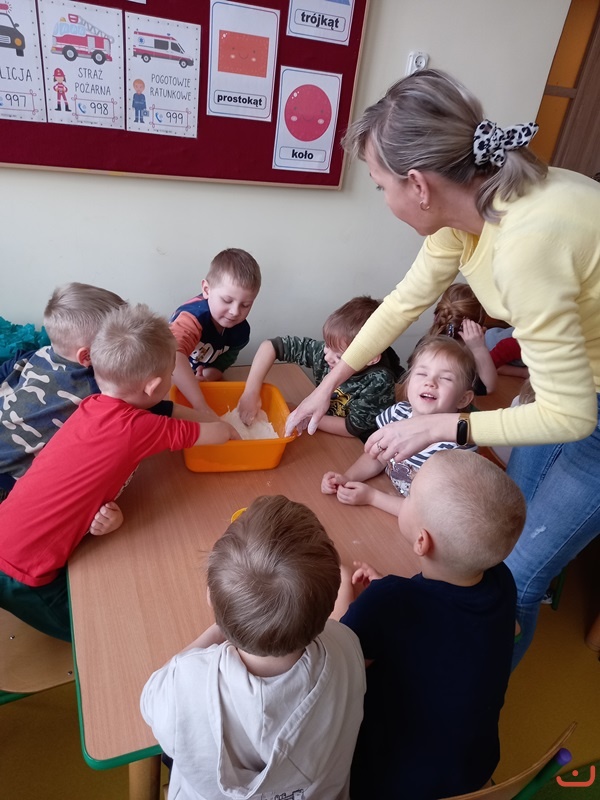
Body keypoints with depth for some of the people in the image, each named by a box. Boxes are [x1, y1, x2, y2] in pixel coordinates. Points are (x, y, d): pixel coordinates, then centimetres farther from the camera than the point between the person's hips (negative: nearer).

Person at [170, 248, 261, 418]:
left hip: (195, 384, 6)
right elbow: (173, 359, -52)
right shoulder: (193, 316, -35)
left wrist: (204, 376, -32)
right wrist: (203, 409, -58)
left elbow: (218, 367, -7)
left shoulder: (240, 331, -15)